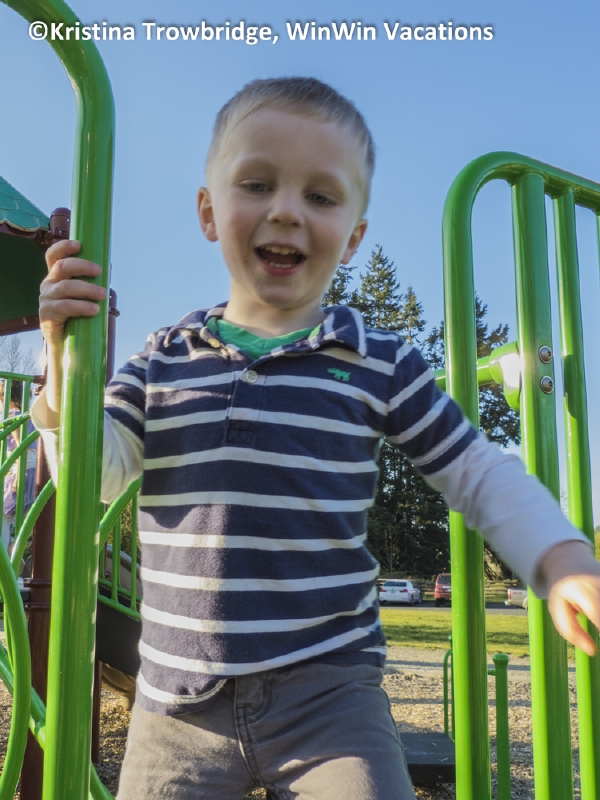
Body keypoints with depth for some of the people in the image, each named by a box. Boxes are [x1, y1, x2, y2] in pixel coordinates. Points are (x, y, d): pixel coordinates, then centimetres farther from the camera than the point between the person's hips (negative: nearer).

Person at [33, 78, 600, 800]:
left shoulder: (380, 364, -2)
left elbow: (480, 476, 3)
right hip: (178, 700, 2)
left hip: (329, 694, -1)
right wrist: (69, 357, -14)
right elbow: (95, 478, -3)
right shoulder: (164, 360, 4)